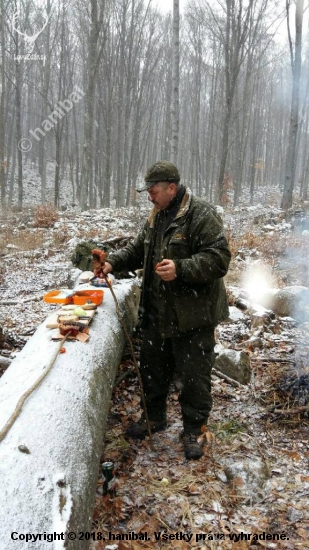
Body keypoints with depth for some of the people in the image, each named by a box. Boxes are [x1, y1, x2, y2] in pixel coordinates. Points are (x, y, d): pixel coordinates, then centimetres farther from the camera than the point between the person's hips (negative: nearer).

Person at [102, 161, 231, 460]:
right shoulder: (156, 216, 10)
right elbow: (138, 249, 19)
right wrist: (113, 261, 2)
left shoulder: (201, 215, -17)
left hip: (193, 315, -8)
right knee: (152, 366, 20)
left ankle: (194, 429, 25)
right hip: (158, 312, 8)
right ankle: (154, 416, 41)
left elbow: (218, 258, -22)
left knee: (193, 376, 5)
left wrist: (180, 269, -32)